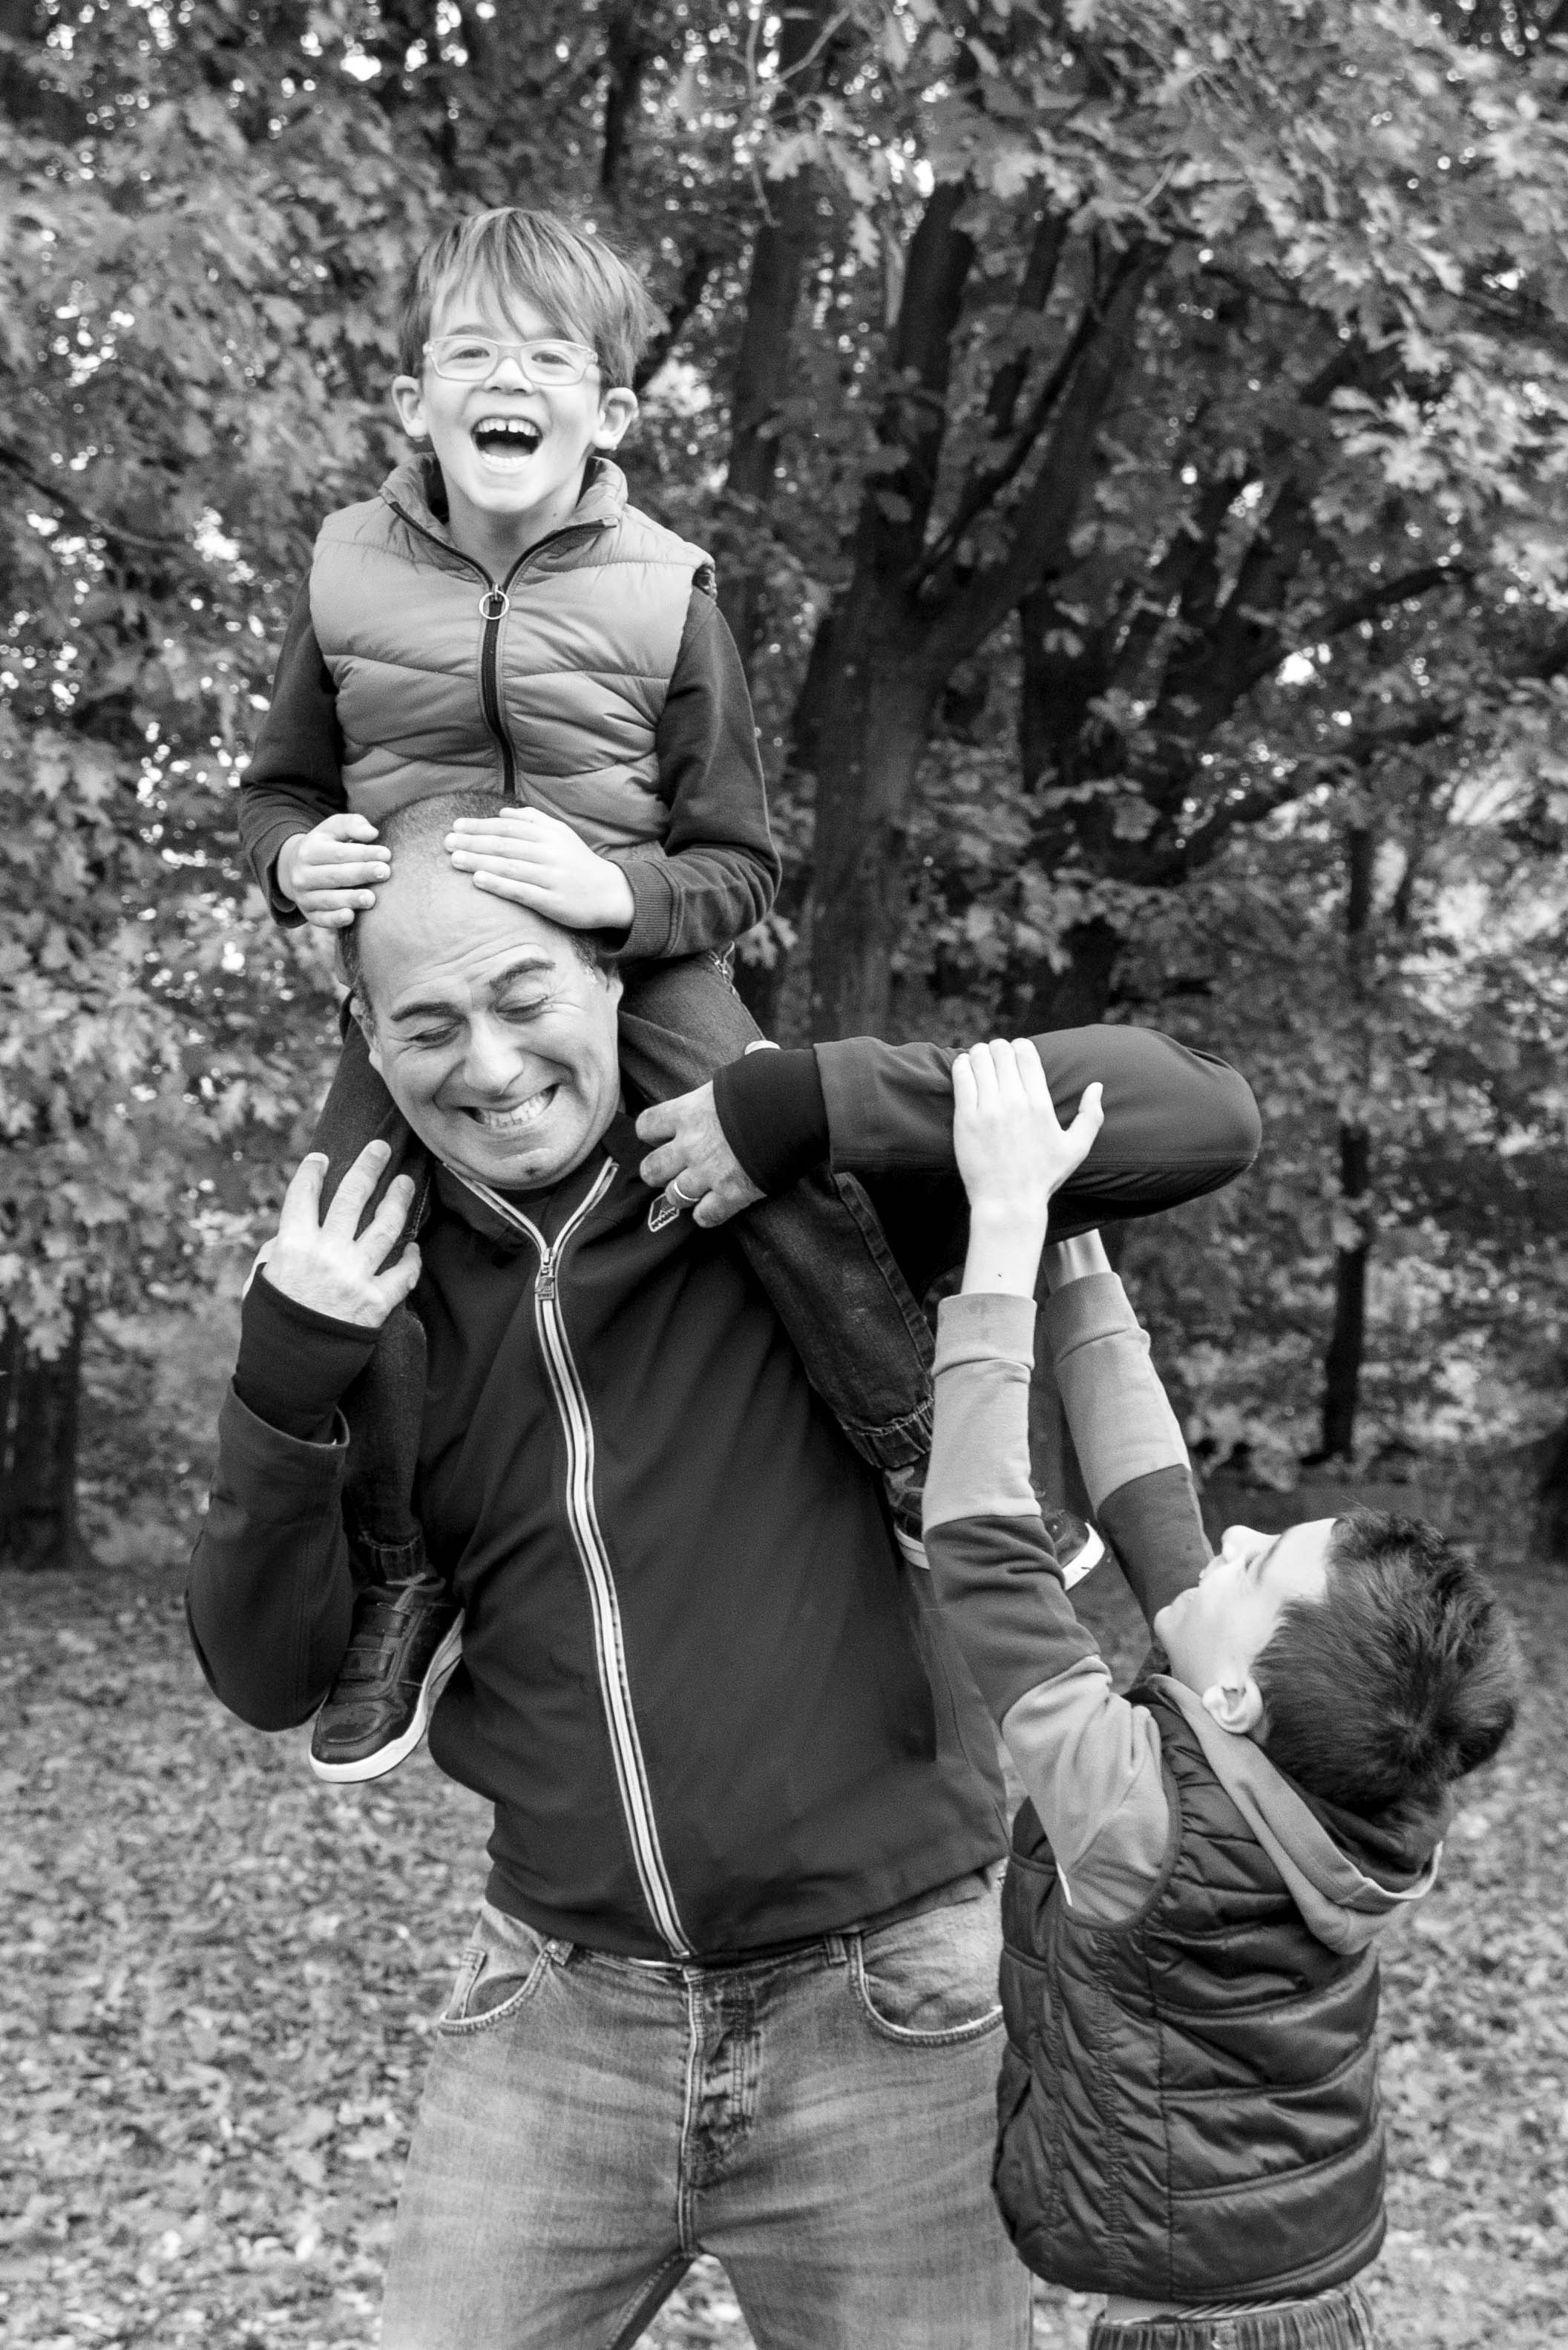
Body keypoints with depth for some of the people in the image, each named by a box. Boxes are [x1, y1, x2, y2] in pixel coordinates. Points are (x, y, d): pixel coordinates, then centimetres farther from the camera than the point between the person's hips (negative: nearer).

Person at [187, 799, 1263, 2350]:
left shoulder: (810, 1187, -9)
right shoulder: (376, 1278, 1)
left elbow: (1197, 1117, -15)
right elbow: (271, 1678, 2)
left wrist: (818, 1103, -22)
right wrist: (281, 1390, -15)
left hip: (877, 2011, -2)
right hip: (556, 2026, 3)